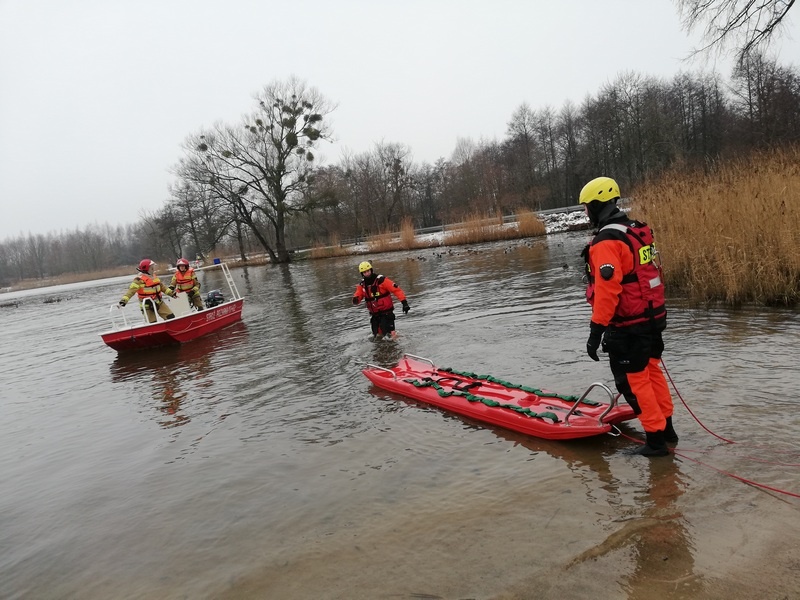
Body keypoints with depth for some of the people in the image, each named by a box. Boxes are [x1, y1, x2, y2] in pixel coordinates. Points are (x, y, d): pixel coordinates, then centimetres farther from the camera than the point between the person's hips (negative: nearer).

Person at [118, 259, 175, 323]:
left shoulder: (154, 277, 9)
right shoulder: (139, 279, -15)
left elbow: (162, 286, 22)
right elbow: (131, 290, -26)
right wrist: (124, 300, -38)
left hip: (158, 302, 7)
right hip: (147, 306, -7)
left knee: (171, 316, 2)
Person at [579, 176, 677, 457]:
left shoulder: (607, 242, -20)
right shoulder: (639, 231, 9)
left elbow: (607, 290, -26)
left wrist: (596, 330, -21)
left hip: (628, 327, -9)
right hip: (653, 317, 9)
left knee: (634, 381, 3)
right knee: (651, 371, 21)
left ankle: (655, 440, 12)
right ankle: (666, 428, 34)